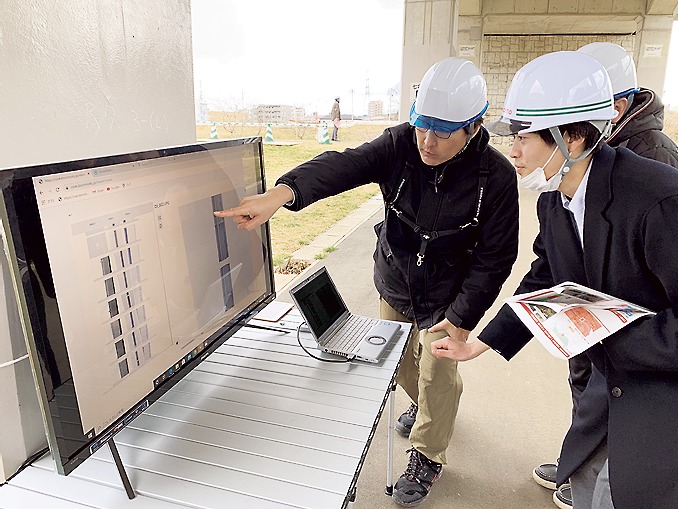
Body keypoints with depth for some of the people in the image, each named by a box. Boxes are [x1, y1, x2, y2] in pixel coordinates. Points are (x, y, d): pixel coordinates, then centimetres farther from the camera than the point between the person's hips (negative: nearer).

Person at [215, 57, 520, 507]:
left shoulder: (496, 177, -22)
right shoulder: (400, 144, -19)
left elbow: (494, 259, -16)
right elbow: (344, 165, -37)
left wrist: (461, 318, -20)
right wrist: (283, 192, -55)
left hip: (446, 298, -3)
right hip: (393, 286, 4)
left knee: (438, 376, 5)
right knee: (399, 360, 21)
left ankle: (428, 457, 35)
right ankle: (425, 404, 57)